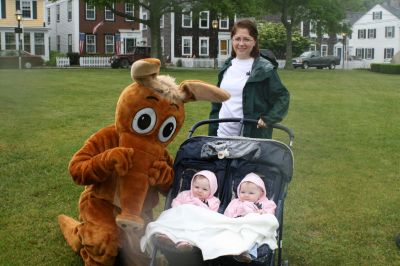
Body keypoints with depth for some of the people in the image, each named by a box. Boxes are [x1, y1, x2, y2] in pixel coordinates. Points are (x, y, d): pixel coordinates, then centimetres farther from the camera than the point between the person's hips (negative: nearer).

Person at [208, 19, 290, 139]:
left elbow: (282, 97, -5)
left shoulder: (265, 69, -6)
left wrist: (268, 119, -18)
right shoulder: (227, 67, 12)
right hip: (222, 134, 5)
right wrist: (212, 131, 15)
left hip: (252, 137, -5)